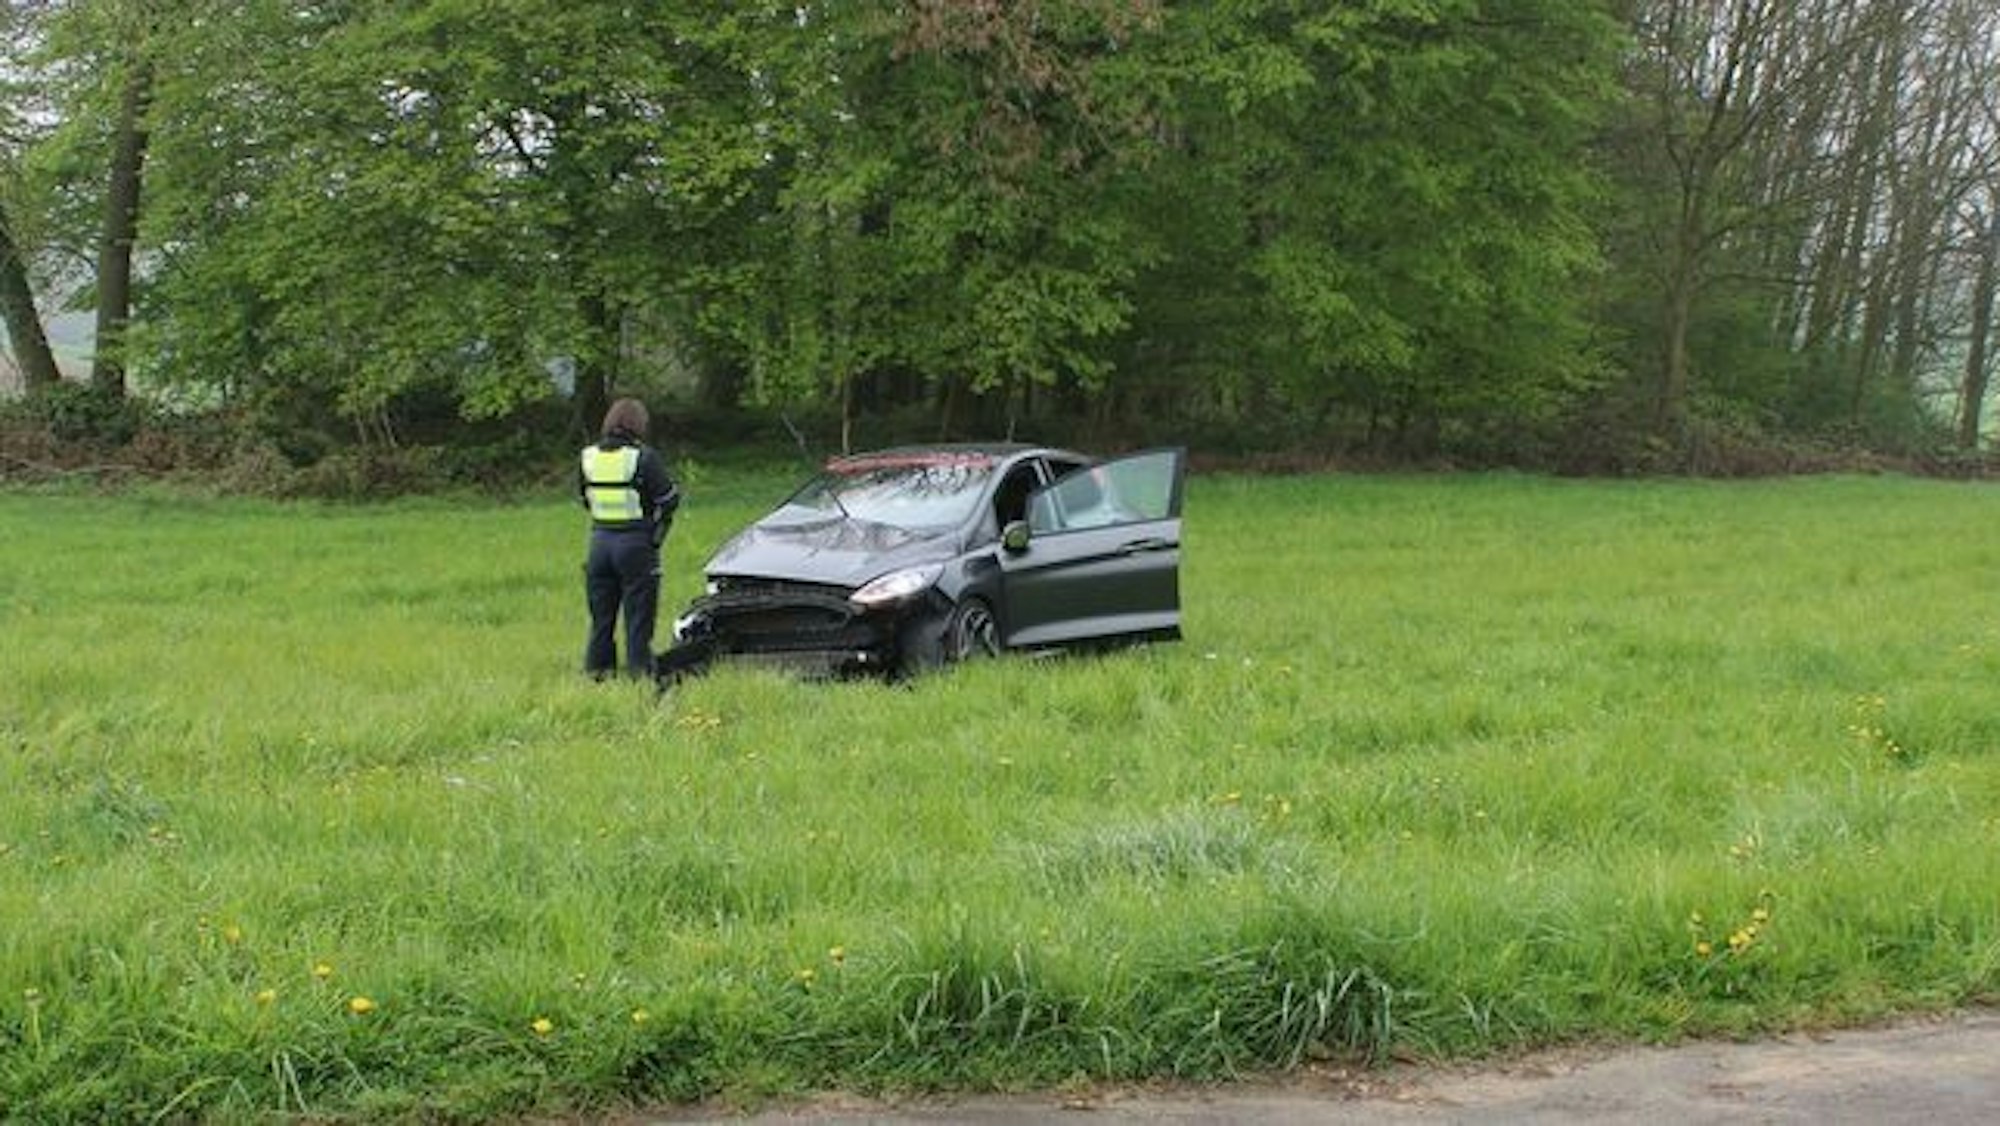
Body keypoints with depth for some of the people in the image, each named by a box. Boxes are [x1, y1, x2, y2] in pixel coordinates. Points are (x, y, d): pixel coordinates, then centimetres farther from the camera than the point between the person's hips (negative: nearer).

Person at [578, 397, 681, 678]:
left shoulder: (588, 456, 4)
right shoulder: (644, 457, -12)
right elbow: (668, 499, -9)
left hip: (600, 540, 5)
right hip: (636, 542, -5)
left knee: (601, 615, 14)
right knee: (638, 615, 2)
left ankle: (597, 669, 17)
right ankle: (639, 671, 3)